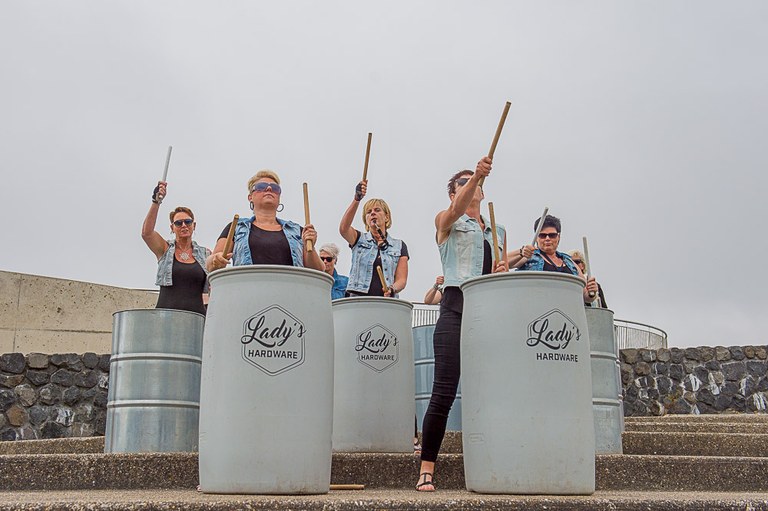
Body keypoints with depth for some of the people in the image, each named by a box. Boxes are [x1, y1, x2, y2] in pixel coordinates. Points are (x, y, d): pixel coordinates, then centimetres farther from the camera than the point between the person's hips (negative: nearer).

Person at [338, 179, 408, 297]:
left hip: (386, 301, 1)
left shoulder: (399, 246, 16)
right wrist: (357, 199, -19)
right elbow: (343, 228, -7)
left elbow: (401, 279, 10)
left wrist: (392, 289, -14)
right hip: (358, 299, 0)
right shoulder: (359, 239, 15)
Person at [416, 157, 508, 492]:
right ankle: (426, 469, -1)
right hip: (457, 307, -5)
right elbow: (457, 210, -15)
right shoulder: (446, 221, 9)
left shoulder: (498, 232, 24)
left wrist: (503, 272, 0)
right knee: (444, 392, -10)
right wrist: (476, 176, -33)